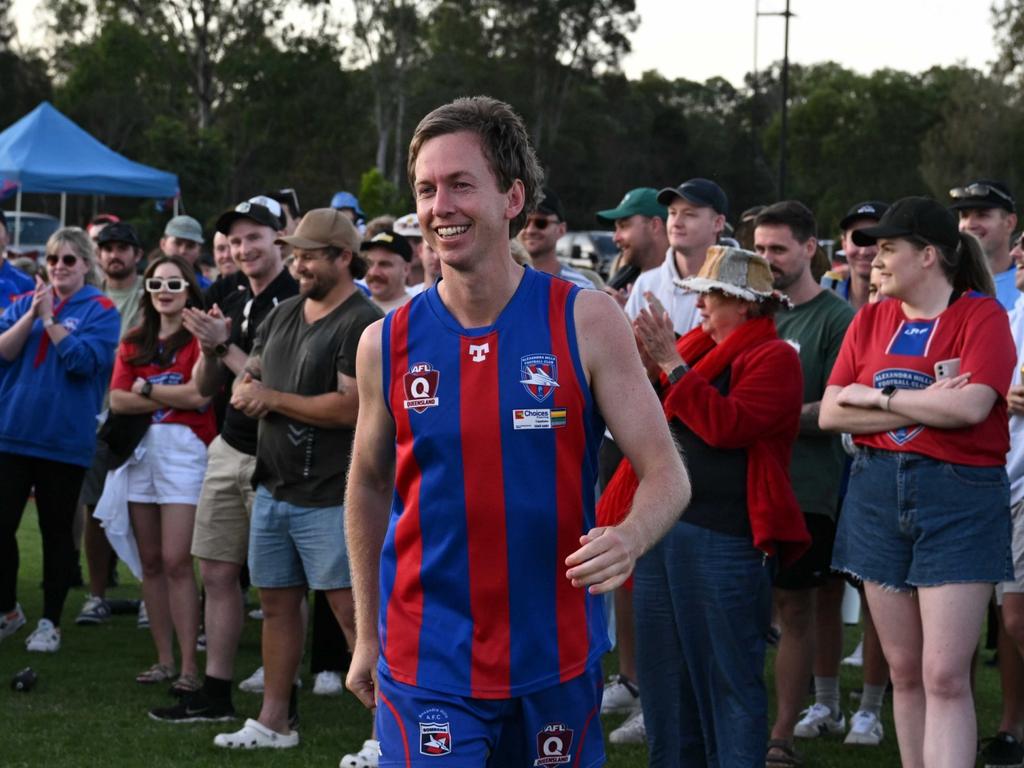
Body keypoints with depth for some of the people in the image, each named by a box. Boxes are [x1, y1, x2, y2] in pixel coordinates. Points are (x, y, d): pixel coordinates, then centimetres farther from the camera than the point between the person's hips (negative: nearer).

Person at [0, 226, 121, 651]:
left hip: (64, 440, -3)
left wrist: (49, 318, -14)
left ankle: (50, 622, 16)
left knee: (57, 532, 6)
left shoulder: (101, 310, -2)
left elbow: (83, 360, -16)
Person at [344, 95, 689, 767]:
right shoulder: (387, 343, -1)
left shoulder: (586, 321, -7)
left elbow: (667, 473, -8)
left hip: (557, 660, 0)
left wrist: (629, 538, -29)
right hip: (427, 663, 0)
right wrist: (366, 635, 12)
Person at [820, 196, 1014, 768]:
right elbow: (831, 414, 1)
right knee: (904, 670, 10)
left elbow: (969, 406, -20)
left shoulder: (982, 316, -5)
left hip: (960, 494, -5)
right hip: (878, 491, 5)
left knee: (945, 676, -10)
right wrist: (923, 407, -10)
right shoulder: (871, 320, 9)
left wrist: (878, 397, -9)